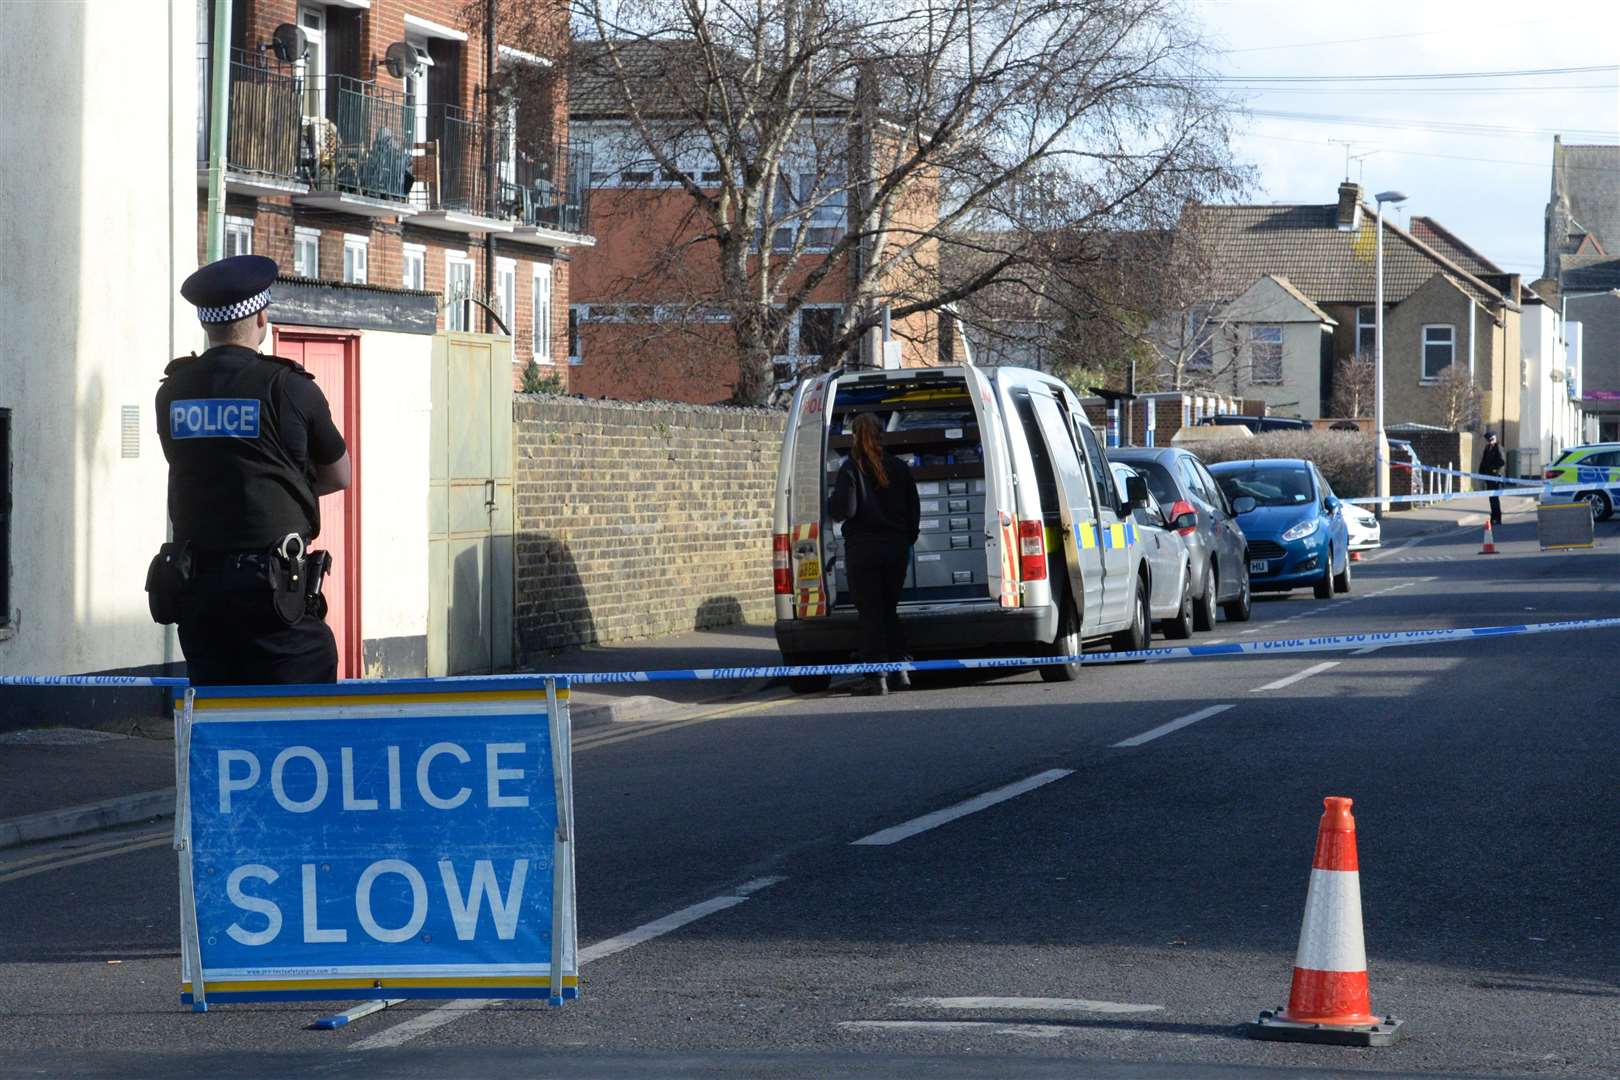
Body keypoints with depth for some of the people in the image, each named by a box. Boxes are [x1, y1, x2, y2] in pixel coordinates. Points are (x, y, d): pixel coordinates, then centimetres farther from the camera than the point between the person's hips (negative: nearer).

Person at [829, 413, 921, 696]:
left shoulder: (851, 469, -11)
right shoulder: (899, 468, 5)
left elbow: (843, 510, -17)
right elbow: (914, 510, 8)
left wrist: (834, 507, 5)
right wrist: (907, 540, 18)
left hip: (863, 549, -4)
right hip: (896, 548, 5)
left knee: (870, 613, -1)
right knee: (889, 610, 16)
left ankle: (876, 676, -6)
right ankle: (899, 671, 10)